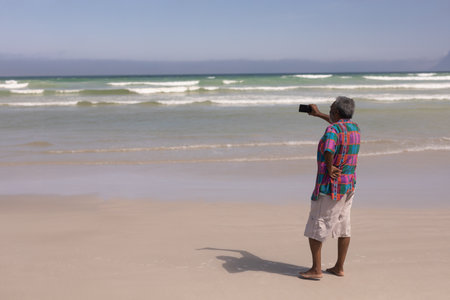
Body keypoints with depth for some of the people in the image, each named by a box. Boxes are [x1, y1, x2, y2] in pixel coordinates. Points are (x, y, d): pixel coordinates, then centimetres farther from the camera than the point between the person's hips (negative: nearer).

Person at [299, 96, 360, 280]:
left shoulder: (332, 130, -19)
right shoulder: (354, 127, 8)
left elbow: (329, 149, -40)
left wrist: (329, 168, -23)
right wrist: (318, 115, 38)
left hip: (330, 186, -9)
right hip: (350, 184, 9)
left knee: (316, 227, 1)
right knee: (343, 226, 13)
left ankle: (316, 269, 3)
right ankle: (339, 268, 20)